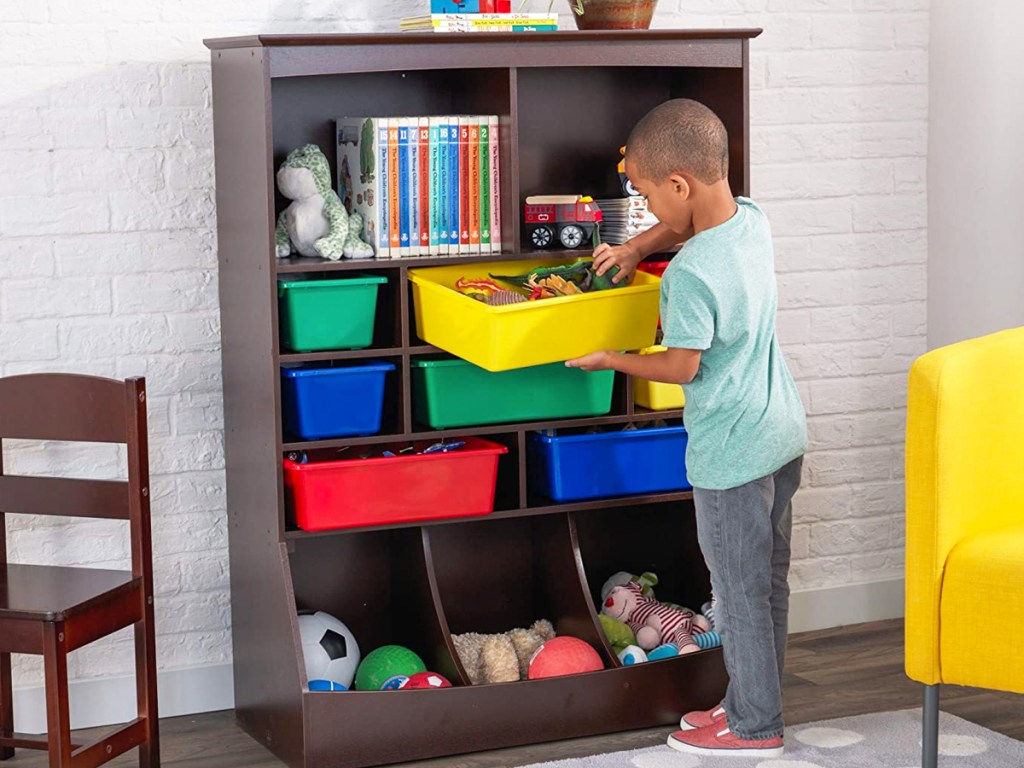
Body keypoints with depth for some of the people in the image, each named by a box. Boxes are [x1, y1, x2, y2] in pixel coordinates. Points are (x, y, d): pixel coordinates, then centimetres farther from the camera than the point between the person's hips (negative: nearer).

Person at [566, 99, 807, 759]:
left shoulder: (690, 273, -26)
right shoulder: (754, 220, -1)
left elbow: (682, 366, -17)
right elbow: (687, 226, 21)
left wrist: (610, 360, -4)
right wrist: (636, 248, 11)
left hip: (732, 454, -9)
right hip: (784, 433, 9)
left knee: (741, 593, 6)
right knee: (769, 582, 18)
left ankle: (755, 726, 18)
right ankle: (753, 702, 32)